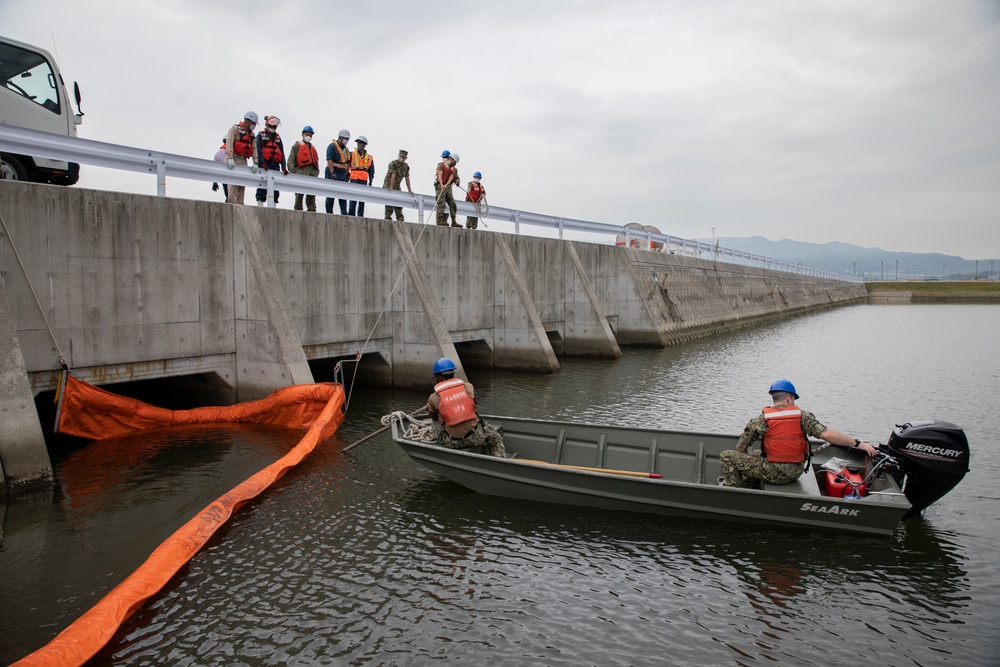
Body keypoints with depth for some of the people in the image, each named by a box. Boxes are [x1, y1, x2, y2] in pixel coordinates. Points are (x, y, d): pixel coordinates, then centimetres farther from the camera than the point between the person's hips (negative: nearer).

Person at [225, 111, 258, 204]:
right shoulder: (235, 129, -2)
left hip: (243, 161, 7)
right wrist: (230, 158, -23)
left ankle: (240, 203, 5)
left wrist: (255, 163, -2)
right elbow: (229, 143, -13)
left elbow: (254, 149, 10)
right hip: (233, 159, -6)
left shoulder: (251, 134, 18)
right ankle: (232, 203, -18)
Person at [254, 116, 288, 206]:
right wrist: (262, 163, -19)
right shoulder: (260, 135, 8)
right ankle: (260, 207, -8)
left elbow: (282, 153, 13)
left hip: (275, 165, 4)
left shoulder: (278, 137, 21)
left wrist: (284, 167, 1)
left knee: (275, 188, 0)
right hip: (264, 166, -4)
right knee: (262, 188, -7)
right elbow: (258, 150, -4)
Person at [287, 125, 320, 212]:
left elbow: (316, 162, 26)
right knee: (299, 195, -8)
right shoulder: (297, 146, 9)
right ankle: (298, 211, -7)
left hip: (312, 175, 5)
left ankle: (312, 212, 1)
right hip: (301, 174, -5)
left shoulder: (313, 148, 27)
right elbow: (290, 161, 0)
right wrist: (293, 173, -11)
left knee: (312, 196, 2)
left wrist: (316, 173, 11)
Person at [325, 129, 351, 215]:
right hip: (333, 173, -7)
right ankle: (329, 214, 3)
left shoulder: (345, 148, 17)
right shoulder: (332, 146, -8)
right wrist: (332, 173, -27)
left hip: (342, 174, 7)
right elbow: (329, 160, -18)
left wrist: (348, 173, 15)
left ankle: (344, 213, 0)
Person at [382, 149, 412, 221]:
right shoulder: (393, 164, -17)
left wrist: (410, 190, 1)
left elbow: (407, 178, 4)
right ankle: (388, 218, -12)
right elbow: (393, 176, -26)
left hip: (397, 186, 6)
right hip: (388, 185, -6)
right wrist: (391, 187, -30)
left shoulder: (406, 166, 3)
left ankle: (400, 219, 3)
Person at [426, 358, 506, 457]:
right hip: (475, 435, 1)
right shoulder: (468, 387, 2)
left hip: (453, 442, -1)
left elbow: (434, 417, 17)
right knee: (497, 440, 29)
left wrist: (429, 410, 40)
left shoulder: (434, 398, -1)